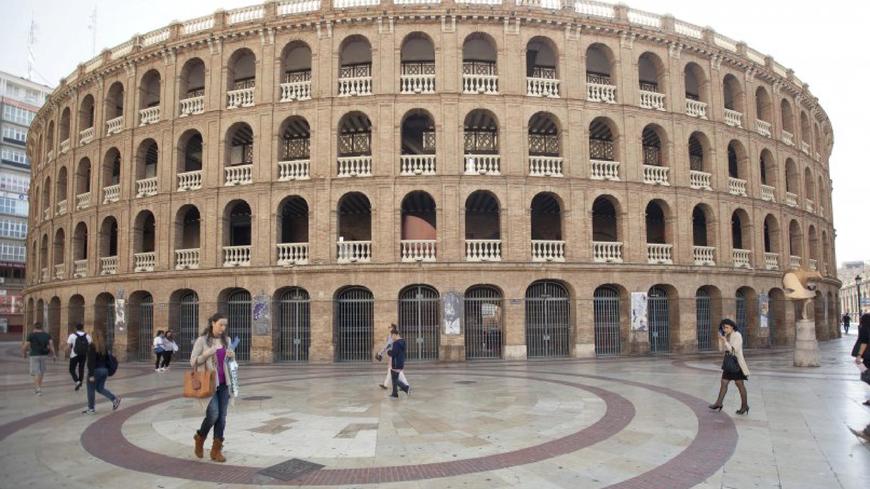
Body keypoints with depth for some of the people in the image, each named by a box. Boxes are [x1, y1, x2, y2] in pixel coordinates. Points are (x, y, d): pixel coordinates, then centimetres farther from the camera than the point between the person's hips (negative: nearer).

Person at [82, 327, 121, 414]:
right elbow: (107, 359, 12)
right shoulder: (105, 346, 8)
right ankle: (115, 399, 1)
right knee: (100, 388, 17)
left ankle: (91, 408, 12)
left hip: (95, 370, -7)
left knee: (91, 390, 7)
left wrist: (91, 374, -17)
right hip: (104, 370, 7)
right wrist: (107, 373, 18)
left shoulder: (92, 346, -13)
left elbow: (91, 361, -18)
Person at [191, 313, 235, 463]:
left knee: (222, 417, 2)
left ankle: (216, 450, 11)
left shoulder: (225, 340, 7)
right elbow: (193, 362, -6)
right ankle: (199, 439, 18)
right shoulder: (202, 340, -7)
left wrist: (232, 355, -3)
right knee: (213, 415, -12)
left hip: (224, 383, 5)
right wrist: (207, 354, -21)